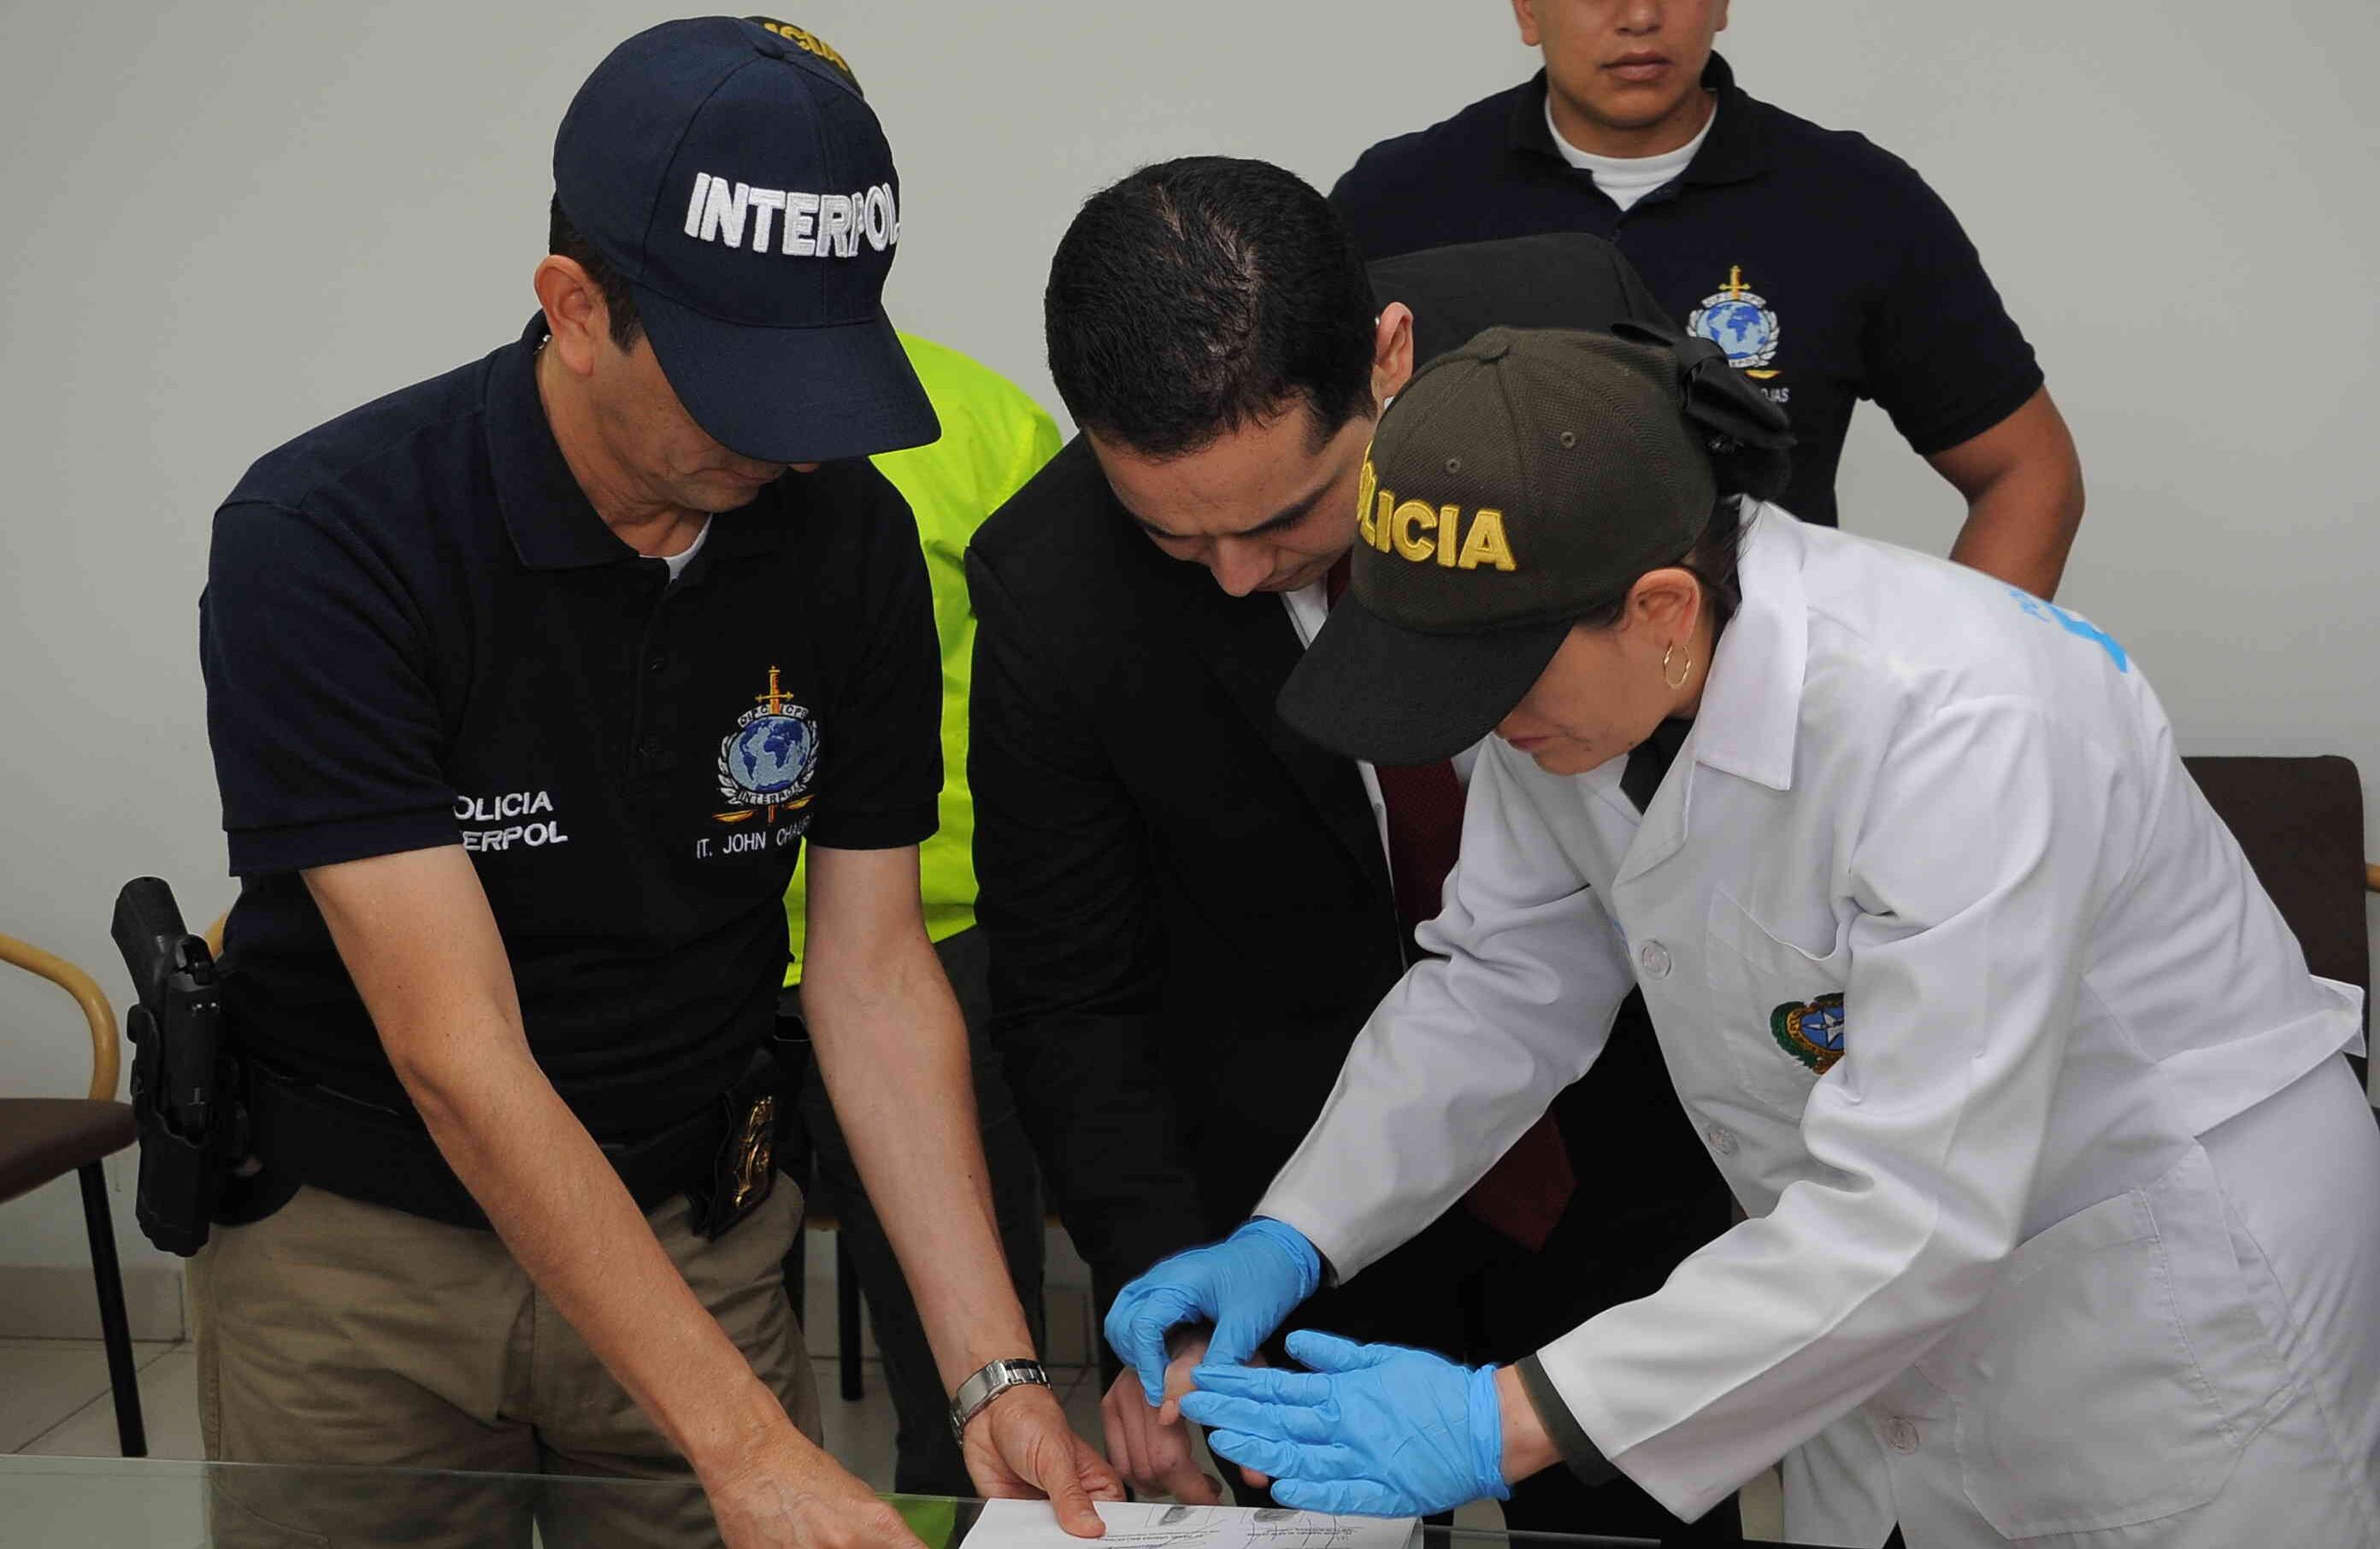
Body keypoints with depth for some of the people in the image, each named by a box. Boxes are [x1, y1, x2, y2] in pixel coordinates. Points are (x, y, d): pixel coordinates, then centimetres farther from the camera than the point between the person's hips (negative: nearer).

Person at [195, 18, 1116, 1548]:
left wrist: (996, 1375, -15)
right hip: (354, 1244, -3)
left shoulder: (850, 533, -9)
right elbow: (457, 1052, -26)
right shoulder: (323, 540, -23)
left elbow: (875, 968, -5)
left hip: (692, 1232, 3)